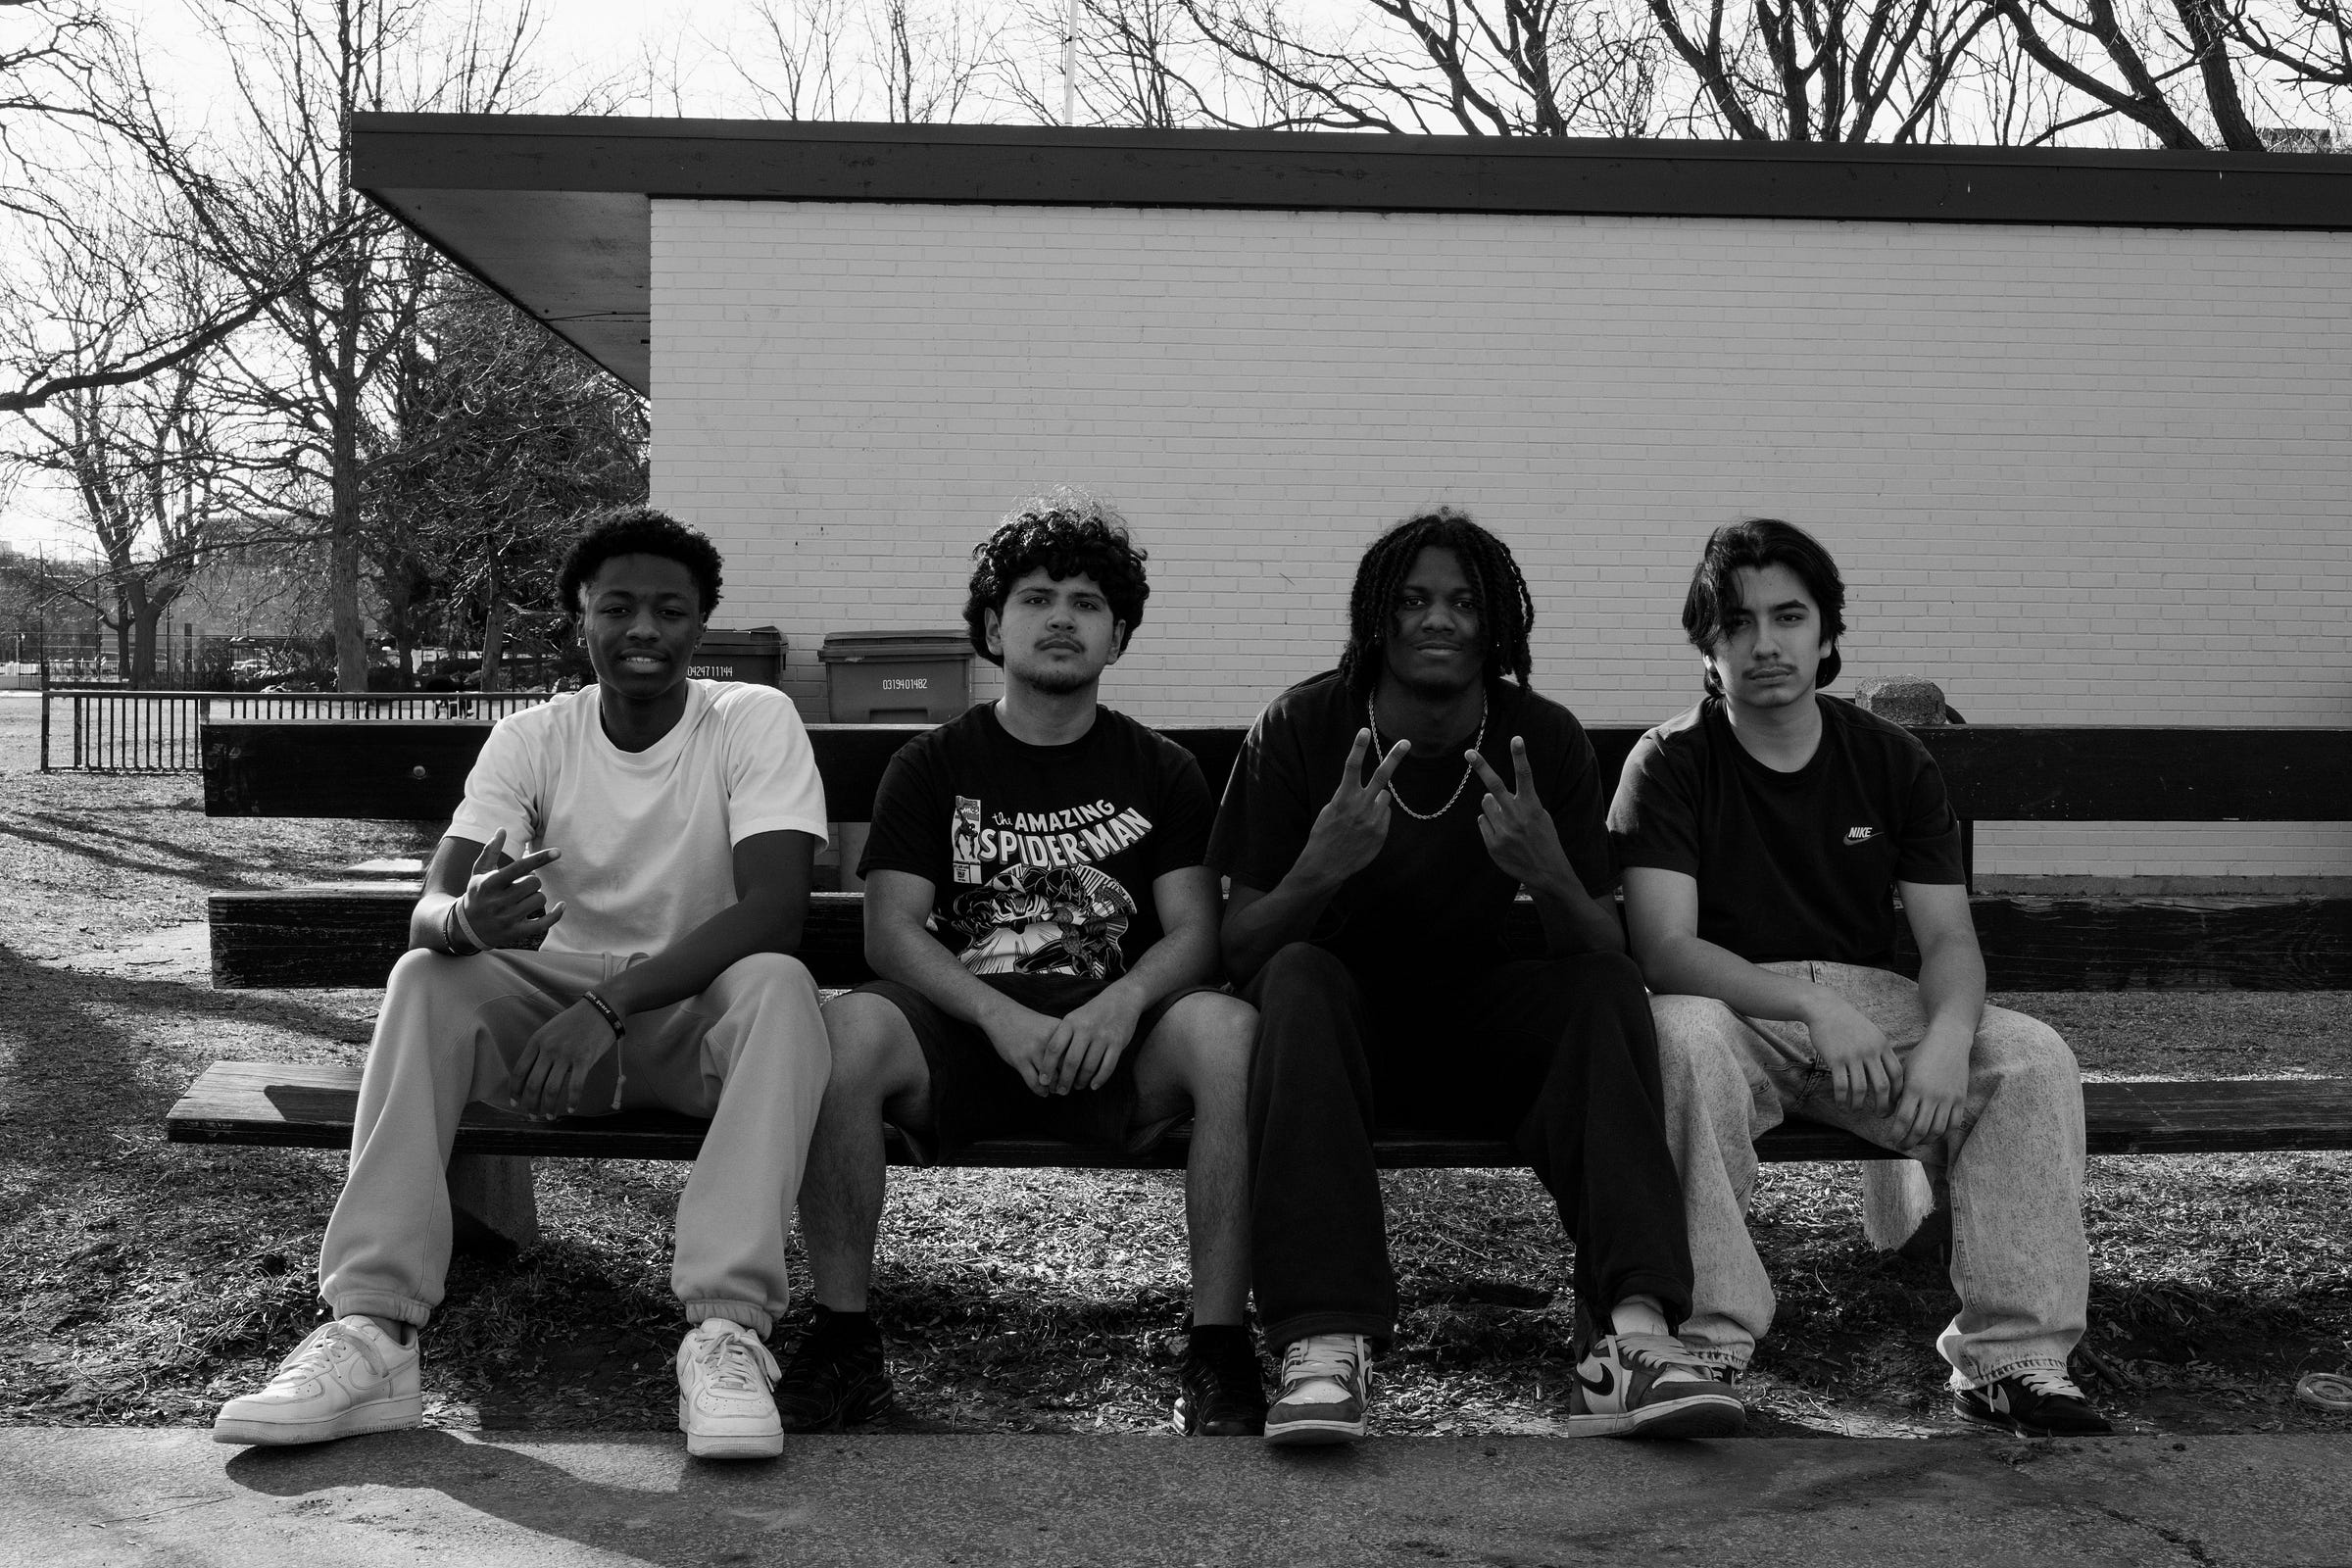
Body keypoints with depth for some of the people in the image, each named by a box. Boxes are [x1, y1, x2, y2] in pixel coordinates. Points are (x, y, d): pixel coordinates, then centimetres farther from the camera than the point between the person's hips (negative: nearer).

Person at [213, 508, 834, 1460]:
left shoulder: (755, 720, -10)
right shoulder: (529, 740, -2)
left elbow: (775, 907, -23)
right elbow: (428, 911, -13)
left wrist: (608, 1004, -33)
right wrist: (468, 918, -41)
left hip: (700, 1010, -2)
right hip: (556, 1007, 3)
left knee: (779, 984, -34)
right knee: (425, 978, -25)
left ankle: (726, 1329, -39)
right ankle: (370, 1332, -31)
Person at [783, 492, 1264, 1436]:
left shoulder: (1160, 771, 15)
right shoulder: (932, 766, 13)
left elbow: (1194, 930, 5)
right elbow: (891, 930, 1)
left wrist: (1123, 1002, -18)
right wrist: (1001, 1015, -17)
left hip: (1115, 1034, 0)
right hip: (963, 1025, 0)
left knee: (1228, 1030, -33)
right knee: (848, 1026, -33)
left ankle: (1219, 1346, -23)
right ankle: (843, 1340, -19)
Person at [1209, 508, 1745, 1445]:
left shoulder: (1544, 740, -5)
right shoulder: (1301, 728, -9)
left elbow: (1604, 959, -8)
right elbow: (1240, 950, -12)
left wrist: (1552, 877, -30)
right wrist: (1319, 870, -33)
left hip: (1480, 1022, 2)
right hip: (1340, 1015, -2)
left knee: (1606, 993, -25)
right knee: (1299, 979, -33)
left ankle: (1630, 1335, -38)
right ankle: (1325, 1349, -43)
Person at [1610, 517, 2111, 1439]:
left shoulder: (1891, 760, 7)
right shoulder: (1670, 764, -3)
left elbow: (1950, 937, 1)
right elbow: (1665, 948, -14)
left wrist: (1947, 1037, -23)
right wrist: (1809, 1005, -30)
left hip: (1877, 1010, 3)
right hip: (1733, 1009, -3)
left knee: (2033, 1057, -22)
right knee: (1683, 1037, -37)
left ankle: (2012, 1359, -16)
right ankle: (1710, 1345, -28)